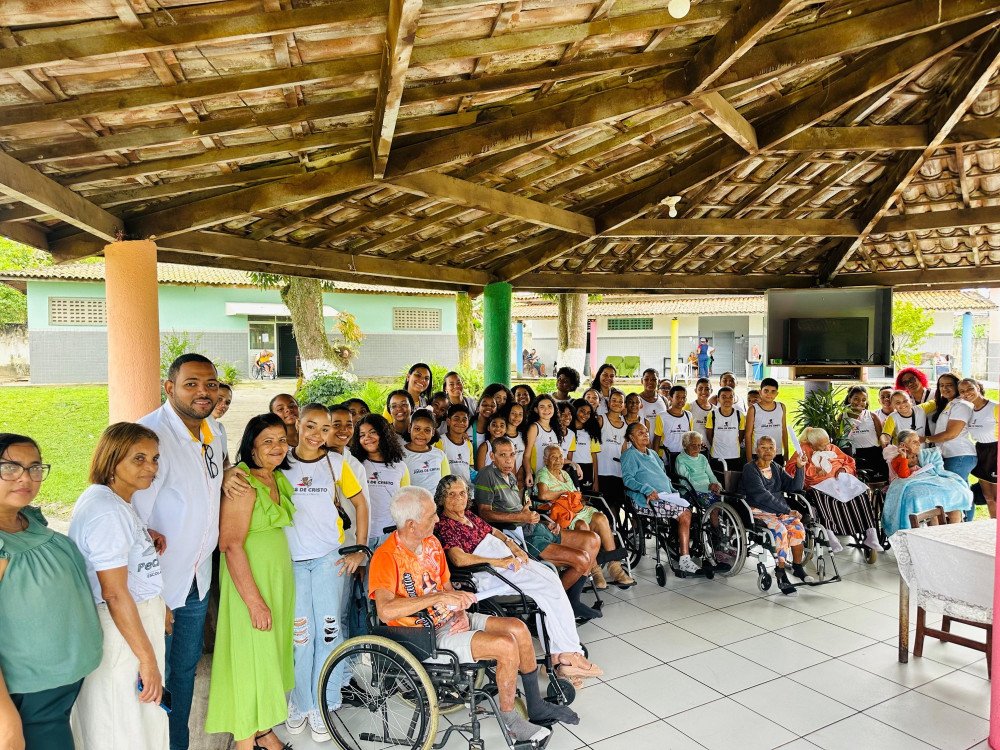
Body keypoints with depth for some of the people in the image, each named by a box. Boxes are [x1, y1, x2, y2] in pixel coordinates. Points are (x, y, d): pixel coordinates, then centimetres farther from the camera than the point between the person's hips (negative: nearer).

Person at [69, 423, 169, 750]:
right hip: (121, 629, -9)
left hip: (138, 615, 9)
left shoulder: (115, 501, 7)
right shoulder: (108, 511, -23)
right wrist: (148, 659, -19)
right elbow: (114, 593, -23)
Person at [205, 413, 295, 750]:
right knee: (250, 657, 3)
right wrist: (255, 601, -22)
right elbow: (231, 545, -22)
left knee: (271, 655, 17)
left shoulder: (278, 479, 8)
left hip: (279, 577, 8)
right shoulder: (244, 484, -18)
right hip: (249, 580, -8)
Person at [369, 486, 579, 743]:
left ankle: (536, 706, 16)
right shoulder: (386, 557, -22)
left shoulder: (431, 542, 4)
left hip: (450, 619, 8)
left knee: (518, 628, -3)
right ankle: (509, 720, 2)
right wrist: (440, 597, -38)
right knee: (506, 645, -21)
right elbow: (385, 611, -36)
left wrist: (461, 612, -5)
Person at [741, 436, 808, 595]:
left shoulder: (776, 467, 13)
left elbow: (794, 487, 8)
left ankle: (797, 567, -5)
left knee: (798, 526, -19)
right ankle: (781, 574, -21)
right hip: (758, 511, -6)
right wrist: (788, 510, -21)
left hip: (778, 509, 6)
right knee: (780, 530, -29)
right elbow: (763, 495, -19)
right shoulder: (750, 469, -9)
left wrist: (800, 467, -5)